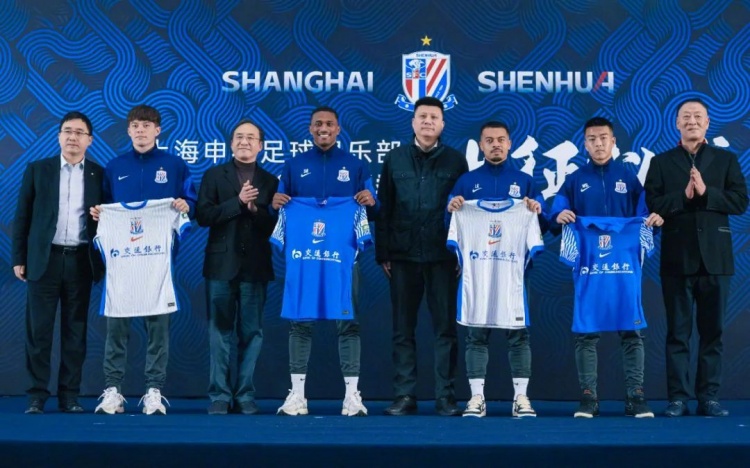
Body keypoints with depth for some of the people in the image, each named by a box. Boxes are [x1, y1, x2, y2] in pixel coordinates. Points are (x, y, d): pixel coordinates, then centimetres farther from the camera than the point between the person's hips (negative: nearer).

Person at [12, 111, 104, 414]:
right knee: (38, 330, 0)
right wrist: (19, 258, 1)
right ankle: (37, 396, 6)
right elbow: (22, 217, 6)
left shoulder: (100, 175, 6)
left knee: (75, 331, 4)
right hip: (44, 259, 0)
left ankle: (70, 396, 10)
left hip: (81, 261, 0)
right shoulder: (37, 170, 6)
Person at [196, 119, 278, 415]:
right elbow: (203, 216, -4)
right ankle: (219, 396, 5)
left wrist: (255, 210, -15)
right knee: (220, 332, 1)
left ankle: (245, 395, 9)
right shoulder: (214, 175, 9)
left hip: (255, 267, 1)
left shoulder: (270, 181, 10)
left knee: (251, 333, 3)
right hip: (222, 265, -1)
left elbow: (276, 226, 2)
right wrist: (238, 202, -13)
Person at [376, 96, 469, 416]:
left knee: (445, 328, 2)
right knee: (403, 329, 4)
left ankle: (445, 395, 8)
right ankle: (405, 395, 11)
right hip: (403, 256, 1)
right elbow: (383, 209, 7)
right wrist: (382, 254, 1)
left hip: (443, 257, -1)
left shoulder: (456, 161, 5)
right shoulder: (395, 159, 9)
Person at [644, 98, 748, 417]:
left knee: (712, 330, 4)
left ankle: (709, 397, 9)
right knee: (678, 331, 3)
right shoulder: (661, 162, 8)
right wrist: (683, 195, -15)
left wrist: (705, 192, -14)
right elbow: (652, 205, -3)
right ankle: (678, 397, 6)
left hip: (714, 257, 1)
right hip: (677, 257, 0)